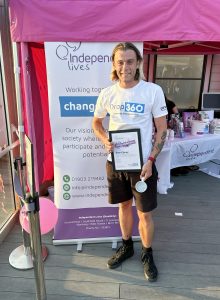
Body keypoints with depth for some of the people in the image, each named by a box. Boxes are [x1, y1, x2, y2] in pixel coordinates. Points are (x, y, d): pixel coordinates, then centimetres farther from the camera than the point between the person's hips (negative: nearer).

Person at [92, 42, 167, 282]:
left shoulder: (153, 91, -10)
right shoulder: (107, 93, -2)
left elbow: (162, 129, -6)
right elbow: (96, 123, 12)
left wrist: (150, 160, -14)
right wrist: (105, 141, -8)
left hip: (142, 163, -2)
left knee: (145, 213, 8)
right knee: (124, 205, 19)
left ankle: (147, 254, 33)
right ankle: (127, 246, 42)